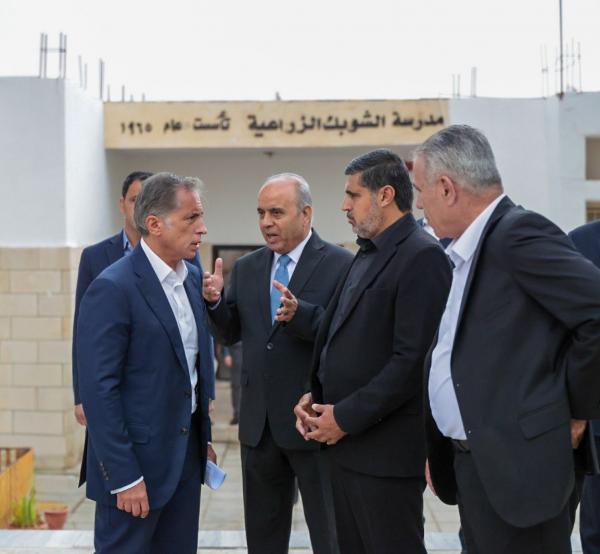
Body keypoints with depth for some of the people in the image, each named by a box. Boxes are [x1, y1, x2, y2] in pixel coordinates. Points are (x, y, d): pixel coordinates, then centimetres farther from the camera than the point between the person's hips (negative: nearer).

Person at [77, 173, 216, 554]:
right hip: (137, 461, -7)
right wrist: (123, 477, -19)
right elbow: (98, 390, -19)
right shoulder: (112, 289, -17)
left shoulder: (193, 277, 7)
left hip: (187, 456, 7)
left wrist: (204, 437, 14)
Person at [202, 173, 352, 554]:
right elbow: (232, 334, 9)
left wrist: (301, 312, -32)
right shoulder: (246, 268, 9)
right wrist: (215, 301, -9)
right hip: (259, 421, 6)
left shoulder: (341, 265, -9)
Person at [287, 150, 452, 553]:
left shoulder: (422, 256, -15)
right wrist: (317, 395, 8)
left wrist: (347, 417, -17)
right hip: (346, 443, 9)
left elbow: (413, 360, -21)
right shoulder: (368, 254, 15)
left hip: (384, 448, -9)